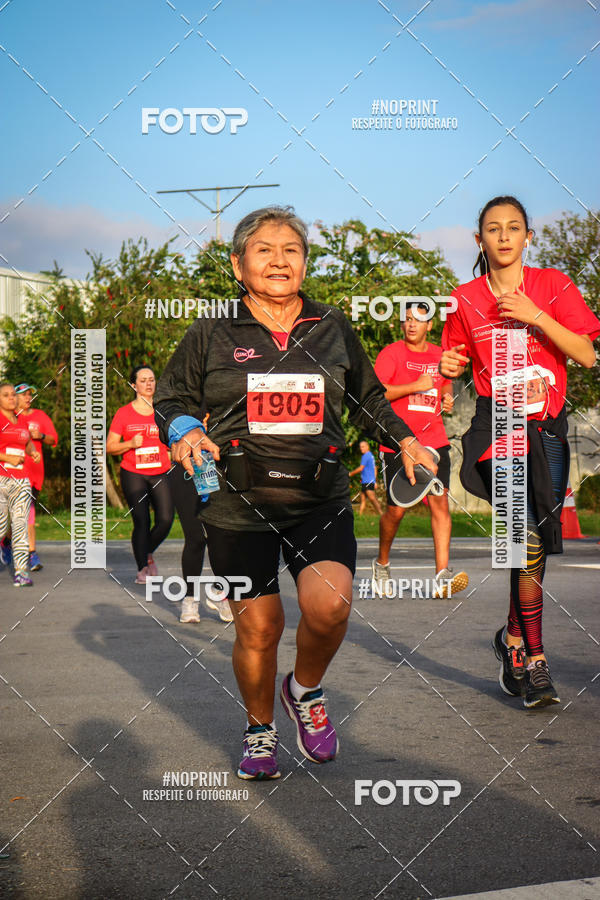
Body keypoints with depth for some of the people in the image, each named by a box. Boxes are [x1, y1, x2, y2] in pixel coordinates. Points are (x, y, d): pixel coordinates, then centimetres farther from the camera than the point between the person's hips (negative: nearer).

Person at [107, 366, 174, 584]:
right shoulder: (124, 413, 4)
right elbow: (110, 447, 5)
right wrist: (131, 444, -12)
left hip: (161, 474, 2)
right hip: (133, 474, -2)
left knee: (166, 520, -9)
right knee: (141, 523, -6)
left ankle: (148, 553, 20)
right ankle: (142, 569, 9)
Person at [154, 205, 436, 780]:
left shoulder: (334, 329, 11)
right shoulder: (212, 334, 4)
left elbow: (367, 398, 25)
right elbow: (170, 398, 12)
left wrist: (402, 438, 10)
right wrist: (183, 431, -9)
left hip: (320, 498, 1)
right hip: (239, 502, -1)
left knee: (329, 605, -20)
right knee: (257, 627, 2)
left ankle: (305, 690, 12)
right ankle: (259, 728, 29)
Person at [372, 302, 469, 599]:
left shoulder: (439, 355, 13)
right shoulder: (391, 353, -2)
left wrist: (448, 397, 8)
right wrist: (415, 386, -17)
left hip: (434, 440, 3)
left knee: (440, 501, -13)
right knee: (396, 510, 0)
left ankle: (443, 575, -18)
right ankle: (382, 563, 27)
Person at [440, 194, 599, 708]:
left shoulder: (553, 285, 3)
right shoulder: (466, 300, 5)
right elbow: (458, 363, 16)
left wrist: (537, 318, -15)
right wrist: (451, 367, -8)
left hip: (547, 425, 2)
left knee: (537, 539, 8)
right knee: (528, 536, -18)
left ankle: (513, 638, 30)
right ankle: (533, 658, -11)